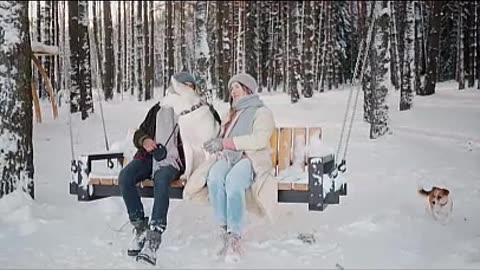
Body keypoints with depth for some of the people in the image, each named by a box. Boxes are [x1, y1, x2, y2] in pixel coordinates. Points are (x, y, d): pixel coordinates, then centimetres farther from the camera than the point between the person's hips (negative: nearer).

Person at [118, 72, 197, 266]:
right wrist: (144, 140, -2)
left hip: (173, 160, -3)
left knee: (161, 181, -37)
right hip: (149, 156, 3)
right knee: (124, 177, -27)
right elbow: (138, 134, 20)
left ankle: (153, 239, -41)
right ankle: (140, 227, -15)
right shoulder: (158, 109, 20)